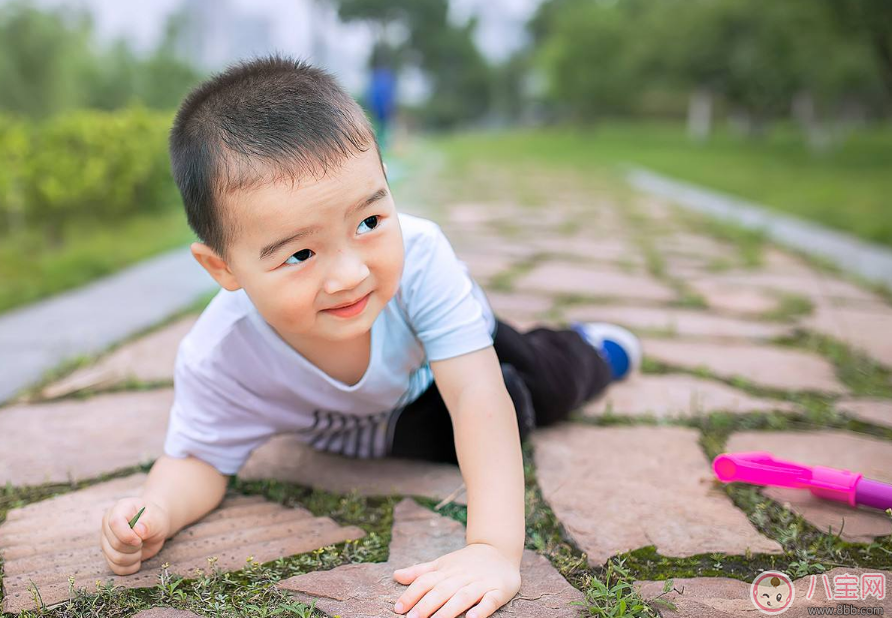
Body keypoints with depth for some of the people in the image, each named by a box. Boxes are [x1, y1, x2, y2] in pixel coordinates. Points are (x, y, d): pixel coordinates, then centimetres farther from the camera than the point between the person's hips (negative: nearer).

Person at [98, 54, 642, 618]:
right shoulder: (216, 360, -42)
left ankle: (584, 349, 52)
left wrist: (495, 548, -57)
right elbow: (199, 459, -24)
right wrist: (158, 511, -48)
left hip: (437, 344, 0)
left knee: (551, 385, 19)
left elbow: (476, 395, -48)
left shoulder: (417, 256, -46)